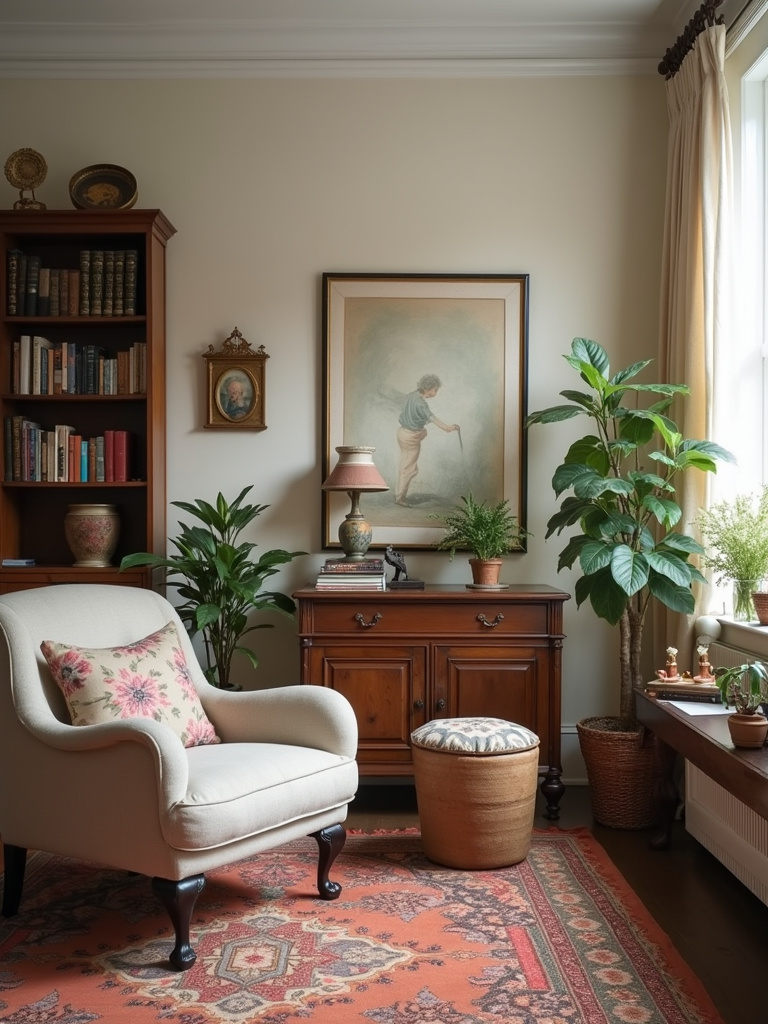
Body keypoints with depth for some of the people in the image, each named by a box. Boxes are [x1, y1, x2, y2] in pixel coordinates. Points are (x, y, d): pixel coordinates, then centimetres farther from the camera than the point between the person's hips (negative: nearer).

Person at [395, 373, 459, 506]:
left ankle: (399, 493, 31)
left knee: (404, 464, 20)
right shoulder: (420, 403, -26)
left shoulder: (411, 395, 2)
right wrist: (446, 427, -54)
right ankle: (400, 498, 9)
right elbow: (432, 417, -41)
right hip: (411, 437, -9)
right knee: (410, 468, 3)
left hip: (402, 431, 9)